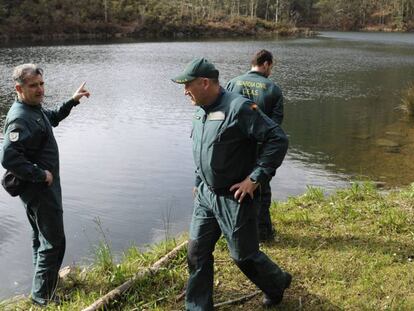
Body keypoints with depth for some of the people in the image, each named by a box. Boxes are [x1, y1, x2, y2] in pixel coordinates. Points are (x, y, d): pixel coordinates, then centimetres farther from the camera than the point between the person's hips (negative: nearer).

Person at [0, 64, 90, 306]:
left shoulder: (35, 108, 6)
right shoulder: (21, 118, -25)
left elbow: (54, 118, 28)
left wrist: (73, 101, 17)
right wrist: (41, 175, -26)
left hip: (42, 186, 10)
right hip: (40, 189, -10)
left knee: (41, 238, 23)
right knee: (54, 242, -3)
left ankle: (44, 280, 40)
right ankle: (43, 297, 8)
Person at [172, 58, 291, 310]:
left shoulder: (238, 107, -19)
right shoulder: (201, 111, 7)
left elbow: (278, 139, -21)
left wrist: (255, 178, -21)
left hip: (234, 198, -7)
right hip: (206, 195, 7)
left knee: (244, 255, 7)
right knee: (197, 251, 9)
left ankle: (277, 283, 36)